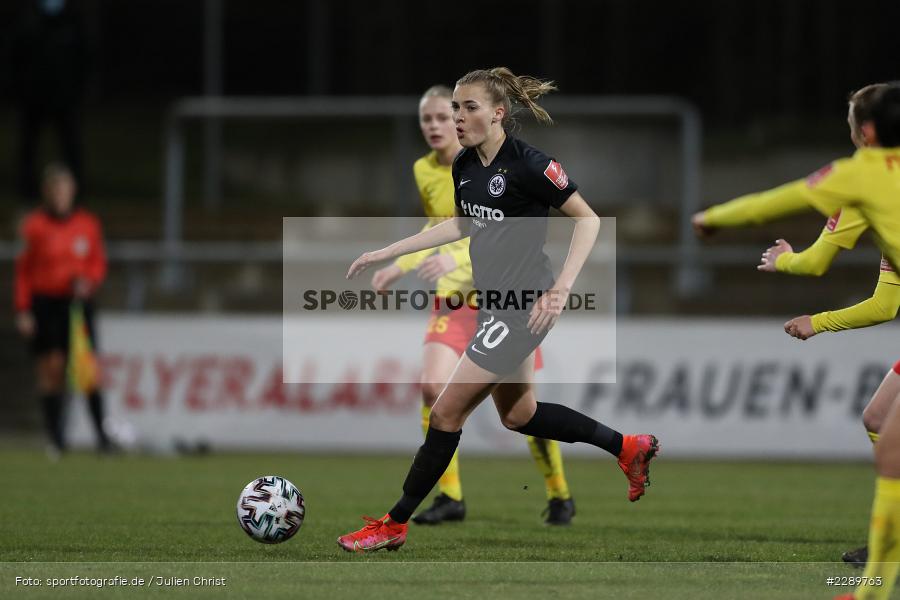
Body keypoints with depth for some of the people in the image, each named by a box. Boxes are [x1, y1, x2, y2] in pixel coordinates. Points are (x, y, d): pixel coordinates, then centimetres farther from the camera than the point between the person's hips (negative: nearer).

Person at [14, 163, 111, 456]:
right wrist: (23, 309, -3)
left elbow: (98, 262, 14)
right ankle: (56, 438, 3)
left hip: (77, 301, 1)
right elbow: (23, 270, 2)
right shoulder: (34, 224, 0)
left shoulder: (88, 224, 5)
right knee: (50, 368, -3)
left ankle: (101, 432, -8)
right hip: (45, 301, -1)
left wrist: (88, 281, -7)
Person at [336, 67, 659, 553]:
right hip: (496, 305, 9)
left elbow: (587, 219, -15)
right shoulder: (464, 166, 4)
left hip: (523, 307, -9)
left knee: (446, 413, -5)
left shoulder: (528, 165, -20)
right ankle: (629, 448, 34)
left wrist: (561, 289, -25)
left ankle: (394, 525, 5)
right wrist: (385, 253, 19)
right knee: (517, 414, 21)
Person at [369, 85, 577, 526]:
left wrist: (456, 257, -40)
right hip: (454, 296, 5)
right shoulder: (424, 171, 5)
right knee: (433, 386, -16)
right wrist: (400, 266, 13)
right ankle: (450, 497, -4)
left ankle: (560, 495, 19)